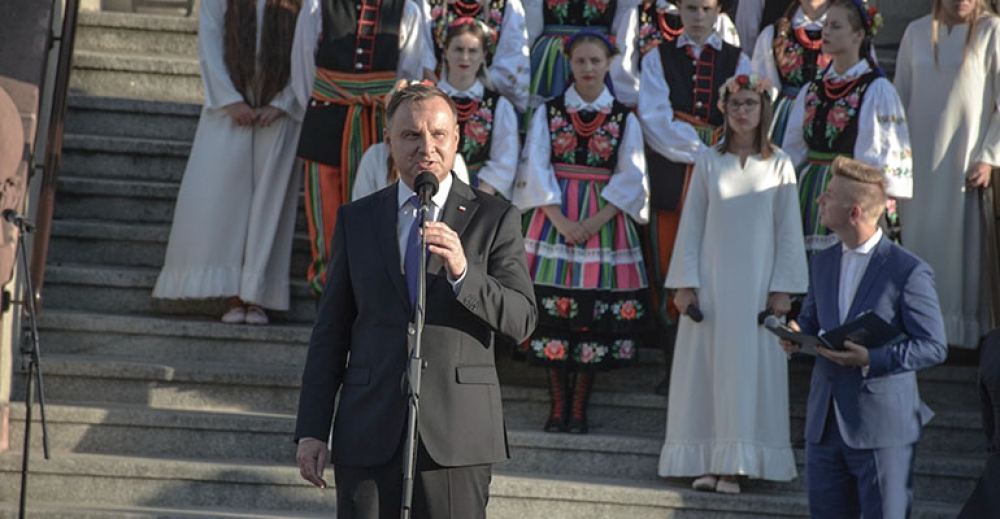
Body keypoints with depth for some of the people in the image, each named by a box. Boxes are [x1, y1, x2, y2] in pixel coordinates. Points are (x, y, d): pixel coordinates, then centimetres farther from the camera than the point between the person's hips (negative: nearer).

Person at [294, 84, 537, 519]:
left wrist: (462, 272, -21)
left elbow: (522, 321, -4)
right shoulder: (356, 220, 11)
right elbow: (330, 334, 11)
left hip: (456, 436, -2)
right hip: (369, 436, 2)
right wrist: (311, 430, 4)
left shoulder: (494, 219, 5)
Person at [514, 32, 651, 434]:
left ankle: (579, 408, 3)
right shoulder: (549, 112, 6)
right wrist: (560, 219, -13)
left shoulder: (624, 119, 6)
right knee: (553, 309, -4)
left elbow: (631, 178, 1)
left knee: (595, 314, -3)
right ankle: (558, 405, 4)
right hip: (554, 216, 0)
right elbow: (536, 167, -1)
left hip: (604, 218, 0)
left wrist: (597, 220, -13)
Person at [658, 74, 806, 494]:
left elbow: (788, 231, 2)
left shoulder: (779, 166, 1)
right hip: (711, 282, 1)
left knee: (749, 369, -1)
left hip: (757, 283, -1)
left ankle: (735, 466, 2)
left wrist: (783, 288, -4)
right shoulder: (709, 162, 4)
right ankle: (707, 463, 6)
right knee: (705, 369, 1)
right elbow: (691, 225, 5)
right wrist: (685, 283, -1)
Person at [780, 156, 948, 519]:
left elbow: (933, 347, -12)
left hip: (882, 428, -7)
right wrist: (796, 336, -1)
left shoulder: (909, 271, -10)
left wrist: (871, 359, -23)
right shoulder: (822, 263, 13)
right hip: (825, 423, 7)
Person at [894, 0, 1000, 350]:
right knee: (920, 237, 5)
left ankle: (963, 327, 6)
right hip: (920, 159, 3)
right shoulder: (917, 33, 8)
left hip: (966, 156, -3)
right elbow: (900, 97, 13)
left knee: (965, 236, -1)